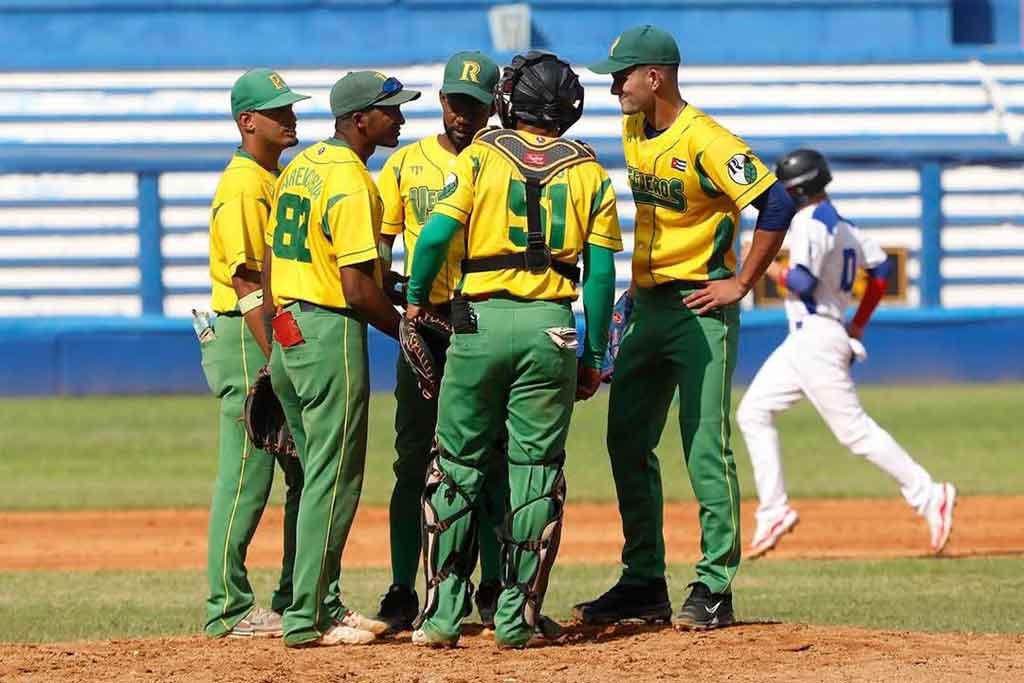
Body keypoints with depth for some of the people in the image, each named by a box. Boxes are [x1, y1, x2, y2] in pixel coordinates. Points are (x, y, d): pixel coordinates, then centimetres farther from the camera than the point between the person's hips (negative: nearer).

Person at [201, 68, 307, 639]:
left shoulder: (280, 181, 17)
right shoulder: (242, 186, -12)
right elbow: (246, 280, -18)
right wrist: (272, 359, -22)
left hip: (283, 339, 10)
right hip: (248, 340, -10)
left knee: (309, 474, 11)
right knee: (247, 477, -7)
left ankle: (298, 601, 17)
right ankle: (231, 607, -4)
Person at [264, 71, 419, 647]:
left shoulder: (301, 166, 12)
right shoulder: (350, 183, -17)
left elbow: (272, 261, 16)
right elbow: (357, 289, -22)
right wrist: (408, 331, -8)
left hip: (288, 333, 9)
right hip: (331, 335, -9)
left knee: (320, 476, 16)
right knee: (334, 480, -5)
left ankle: (325, 605, 21)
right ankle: (307, 619, -5)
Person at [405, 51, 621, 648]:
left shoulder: (482, 156, 1)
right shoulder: (589, 173, 6)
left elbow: (437, 235, -8)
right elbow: (601, 273, 4)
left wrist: (415, 299, 8)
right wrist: (594, 357, 10)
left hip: (480, 321, -1)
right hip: (551, 328, 1)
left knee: (459, 464, 7)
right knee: (536, 470, 6)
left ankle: (444, 613, 5)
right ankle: (517, 616, 4)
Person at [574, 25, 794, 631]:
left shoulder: (705, 142, -17)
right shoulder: (634, 133, 9)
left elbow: (777, 205, -23)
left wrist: (740, 285, -19)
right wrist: (640, 283, 17)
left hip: (701, 310, -9)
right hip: (647, 308, 9)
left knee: (706, 450, -8)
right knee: (628, 443, 9)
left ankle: (715, 589, -4)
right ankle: (644, 583, 15)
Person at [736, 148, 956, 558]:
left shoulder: (809, 223, -13)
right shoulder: (842, 226, 15)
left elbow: (803, 281, -24)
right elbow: (880, 267, 19)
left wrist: (774, 270, -5)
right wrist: (858, 325, 20)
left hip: (817, 339, -10)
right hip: (804, 340, 10)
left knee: (853, 429, -10)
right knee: (753, 412, 10)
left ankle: (929, 497, -8)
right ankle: (773, 512, 7)